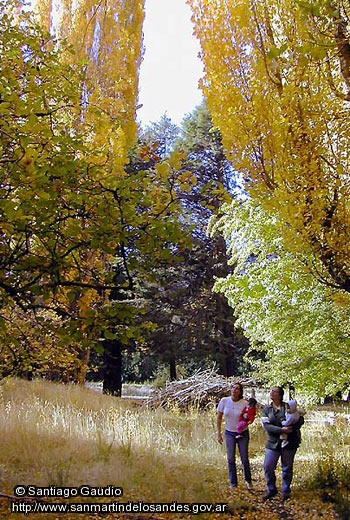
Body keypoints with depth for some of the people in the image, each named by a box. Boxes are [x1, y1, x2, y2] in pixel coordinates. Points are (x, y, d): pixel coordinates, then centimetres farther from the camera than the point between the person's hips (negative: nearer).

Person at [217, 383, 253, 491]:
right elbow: (219, 417, 0)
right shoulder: (224, 401, -10)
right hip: (229, 433, 1)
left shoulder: (245, 403, -15)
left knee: (244, 459, 4)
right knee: (230, 459, 4)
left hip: (243, 434, -1)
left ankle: (248, 481, 28)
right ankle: (233, 483, 21)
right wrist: (219, 434, 0)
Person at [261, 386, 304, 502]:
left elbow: (301, 419, -2)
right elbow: (266, 426, -9)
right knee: (268, 467, -1)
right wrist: (281, 430, -23)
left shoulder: (288, 406, 1)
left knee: (287, 468, 8)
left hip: (289, 442, -2)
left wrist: (291, 428, -19)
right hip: (273, 443, 2)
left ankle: (286, 491, 25)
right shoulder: (266, 410, 6)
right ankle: (271, 489, 18)